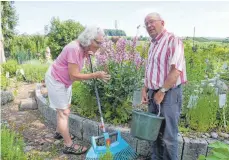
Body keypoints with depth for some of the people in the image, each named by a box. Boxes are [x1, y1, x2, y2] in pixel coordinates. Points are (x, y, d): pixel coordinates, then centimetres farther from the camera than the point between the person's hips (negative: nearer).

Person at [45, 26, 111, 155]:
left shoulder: (83, 48, -4)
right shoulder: (74, 49, -31)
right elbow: (74, 76, -32)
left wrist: (87, 55, -1)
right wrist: (96, 75, -33)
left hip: (65, 81, 9)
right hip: (56, 81, -9)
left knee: (64, 108, 21)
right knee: (64, 112, -5)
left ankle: (59, 132, 42)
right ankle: (69, 145, 6)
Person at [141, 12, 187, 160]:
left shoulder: (173, 40, -11)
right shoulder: (153, 44, 15)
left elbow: (176, 70, -20)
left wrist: (162, 92, -17)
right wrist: (145, 89, 11)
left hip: (169, 94, -8)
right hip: (153, 93, 8)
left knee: (168, 136, 2)